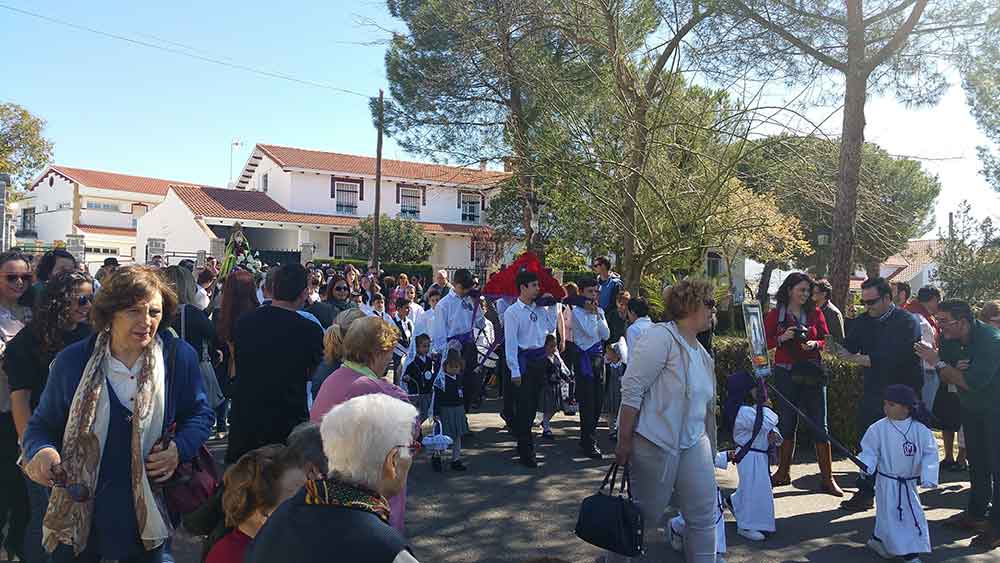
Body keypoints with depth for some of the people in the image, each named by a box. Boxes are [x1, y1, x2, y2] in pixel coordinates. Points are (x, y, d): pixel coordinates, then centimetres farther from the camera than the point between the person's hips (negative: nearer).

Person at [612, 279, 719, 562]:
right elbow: (631, 390, -18)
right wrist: (624, 441, -19)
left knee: (705, 516, 7)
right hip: (656, 443, -8)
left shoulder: (702, 353, 13)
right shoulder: (661, 337, -14)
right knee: (645, 517, 6)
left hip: (694, 444, 8)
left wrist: (711, 450, 22)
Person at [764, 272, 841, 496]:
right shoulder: (776, 314, 1)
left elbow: (826, 339, 9)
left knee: (820, 425, 0)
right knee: (787, 423, 9)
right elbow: (765, 342, 2)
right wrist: (782, 338, -16)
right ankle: (783, 473, 21)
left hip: (812, 373, 1)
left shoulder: (815, 313, 4)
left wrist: (814, 344, -11)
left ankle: (827, 478, 7)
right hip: (786, 373, 0)